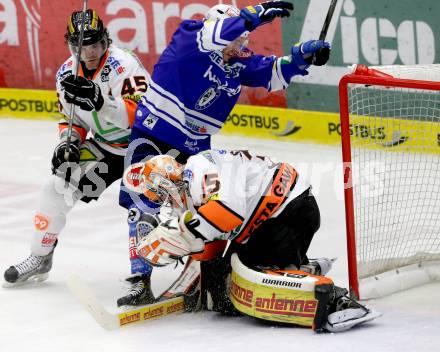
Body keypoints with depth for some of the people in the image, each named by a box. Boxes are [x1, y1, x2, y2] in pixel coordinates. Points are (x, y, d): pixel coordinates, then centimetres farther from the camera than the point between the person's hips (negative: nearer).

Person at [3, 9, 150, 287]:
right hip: (104, 145, 6)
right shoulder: (67, 74, -4)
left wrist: (99, 101, -51)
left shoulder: (123, 65, -27)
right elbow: (71, 117, 10)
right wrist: (69, 142, -11)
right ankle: (40, 257, 14)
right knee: (56, 188, -2)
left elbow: (139, 115, -37)